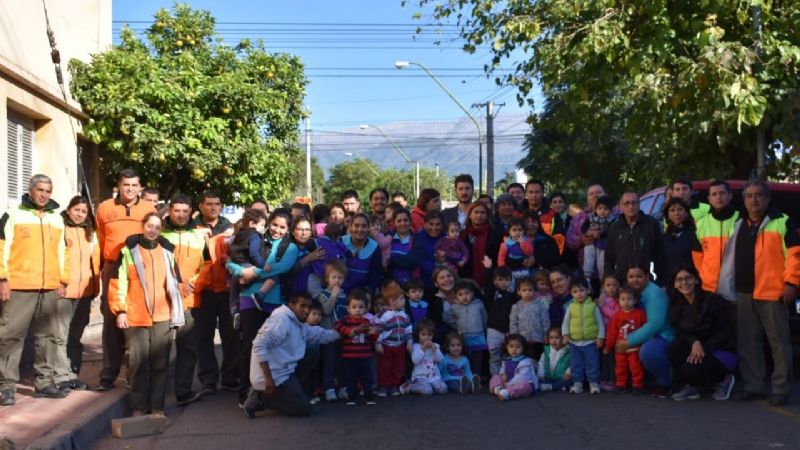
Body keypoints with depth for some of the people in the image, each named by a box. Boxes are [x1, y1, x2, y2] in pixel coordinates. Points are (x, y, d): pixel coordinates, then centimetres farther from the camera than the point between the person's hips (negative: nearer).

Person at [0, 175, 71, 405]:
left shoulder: (57, 219, 16)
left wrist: (63, 281, 9)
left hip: (51, 290, 4)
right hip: (19, 288, -4)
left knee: (49, 337, 7)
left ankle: (45, 382, 15)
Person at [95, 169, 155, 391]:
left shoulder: (149, 209, 3)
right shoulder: (104, 208, 5)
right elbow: (101, 240, 13)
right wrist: (103, 266, 14)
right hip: (113, 270, 0)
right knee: (112, 322, 3)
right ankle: (108, 375, 8)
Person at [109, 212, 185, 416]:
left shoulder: (167, 251, 11)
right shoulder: (129, 250, 2)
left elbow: (175, 282, 15)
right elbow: (118, 282, -2)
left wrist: (177, 312, 12)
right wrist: (120, 310, -8)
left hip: (162, 317, 3)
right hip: (135, 317, -2)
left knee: (160, 364, 5)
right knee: (138, 364, 2)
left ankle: (157, 407, 12)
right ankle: (139, 408, 10)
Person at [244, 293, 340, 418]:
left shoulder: (300, 325, 14)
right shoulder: (282, 320, -17)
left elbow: (322, 335, 21)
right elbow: (259, 345, -25)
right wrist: (268, 378, -26)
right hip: (275, 376, -10)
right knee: (304, 408, -6)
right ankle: (261, 397, -4)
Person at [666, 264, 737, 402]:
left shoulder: (713, 301, -15)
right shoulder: (677, 305, 1)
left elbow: (724, 332, -13)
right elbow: (681, 332, 1)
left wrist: (704, 348, -24)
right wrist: (694, 342, -21)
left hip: (721, 350, -5)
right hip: (696, 349, 5)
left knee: (691, 369, -29)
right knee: (673, 349, -24)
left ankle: (723, 379, 2)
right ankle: (690, 386, -3)